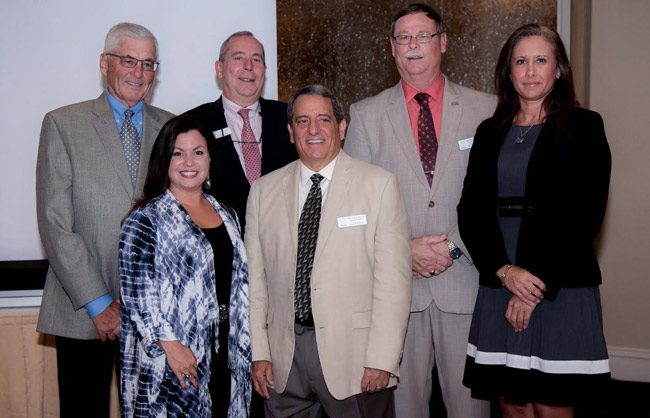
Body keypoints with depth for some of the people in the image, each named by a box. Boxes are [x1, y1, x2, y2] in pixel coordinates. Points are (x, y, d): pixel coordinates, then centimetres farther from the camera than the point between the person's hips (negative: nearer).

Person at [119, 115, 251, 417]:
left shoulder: (226, 215, 12)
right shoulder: (146, 220, -8)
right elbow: (137, 293, -14)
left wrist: (243, 346, 12)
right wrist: (170, 345, -19)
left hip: (226, 356, 6)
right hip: (170, 362, -6)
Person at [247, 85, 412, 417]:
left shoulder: (378, 185, -2)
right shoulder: (264, 190, 8)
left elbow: (393, 276, -7)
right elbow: (255, 276, 7)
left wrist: (382, 360, -12)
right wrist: (258, 353, 2)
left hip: (353, 353, -2)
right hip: (283, 355, 3)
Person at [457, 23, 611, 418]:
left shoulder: (583, 126, 1)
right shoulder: (490, 132, 12)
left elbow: (584, 213, -7)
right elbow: (471, 208, 5)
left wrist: (538, 284, -11)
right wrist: (504, 270, -10)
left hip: (562, 290, -3)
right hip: (498, 287, 4)